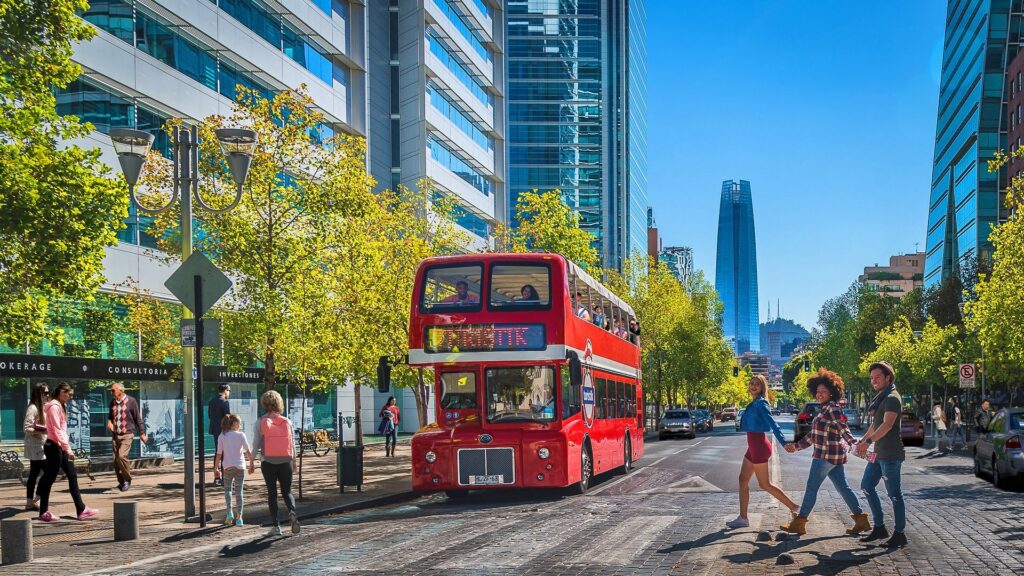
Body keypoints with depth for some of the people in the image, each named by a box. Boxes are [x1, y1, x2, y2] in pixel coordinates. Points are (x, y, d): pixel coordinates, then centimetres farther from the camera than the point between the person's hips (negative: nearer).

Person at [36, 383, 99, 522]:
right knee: (50, 478, -1)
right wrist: (67, 448, -22)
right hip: (53, 446, -10)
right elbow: (56, 430, -20)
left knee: (72, 477, 6)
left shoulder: (61, 406, 16)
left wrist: (67, 448, 14)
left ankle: (81, 510, 6)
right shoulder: (54, 406, -14)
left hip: (60, 447, 10)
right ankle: (43, 512, 8)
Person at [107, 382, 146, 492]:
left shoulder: (130, 401, -5)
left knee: (122, 456, -20)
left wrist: (142, 433, 1)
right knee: (116, 460, 4)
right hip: (116, 435, 6)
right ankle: (121, 482, 20)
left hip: (127, 434, -6)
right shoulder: (113, 402, 10)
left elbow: (138, 418, 0)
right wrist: (109, 421, 2)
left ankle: (127, 480, -4)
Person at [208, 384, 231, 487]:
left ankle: (217, 477, 19)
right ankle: (224, 478, -2)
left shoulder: (212, 401, 9)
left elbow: (210, 415, 15)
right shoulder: (224, 402, -16)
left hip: (214, 430, 8)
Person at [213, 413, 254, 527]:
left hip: (228, 467, 1)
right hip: (240, 466, -1)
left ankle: (229, 512, -1)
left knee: (228, 489, 18)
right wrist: (252, 464, 5)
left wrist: (216, 468, 6)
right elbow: (248, 451, -4)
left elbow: (219, 454, -1)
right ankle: (238, 518, 2)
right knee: (238, 491, 4)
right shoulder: (241, 435, -3)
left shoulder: (222, 436, 0)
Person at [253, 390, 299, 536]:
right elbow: (293, 443, 5)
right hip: (285, 461, 1)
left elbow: (256, 444, -3)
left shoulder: (261, 422, -5)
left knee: (272, 493, 7)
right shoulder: (287, 422, 1)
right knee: (287, 491, 11)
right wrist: (294, 461, 16)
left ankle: (276, 525, 4)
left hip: (268, 462, -1)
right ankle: (292, 512, -19)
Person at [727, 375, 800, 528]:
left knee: (765, 484, -1)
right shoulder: (754, 403, 12)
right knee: (743, 480, 9)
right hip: (753, 446, 9)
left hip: (759, 446, -9)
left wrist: (784, 442, -28)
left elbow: (773, 424, -21)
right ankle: (742, 518, 12)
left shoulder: (760, 403, -14)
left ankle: (795, 508, 8)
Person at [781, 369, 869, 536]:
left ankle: (799, 523, 6)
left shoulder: (832, 408, -13)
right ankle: (861, 520, 10)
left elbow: (843, 428, -26)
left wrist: (854, 444, -39)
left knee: (811, 488, -1)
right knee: (843, 488, 10)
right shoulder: (825, 409, 17)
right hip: (835, 455, 9)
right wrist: (796, 446, 26)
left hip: (826, 455, -9)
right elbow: (814, 435, 24)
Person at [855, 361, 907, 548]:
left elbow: (887, 424, -27)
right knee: (867, 486, 14)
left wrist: (868, 441, -34)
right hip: (879, 453, 10)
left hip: (890, 455, -10)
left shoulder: (892, 398, -14)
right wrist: (862, 441, 22)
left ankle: (899, 534, 3)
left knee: (894, 493, -4)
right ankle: (879, 527, 21)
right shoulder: (880, 397, 17)